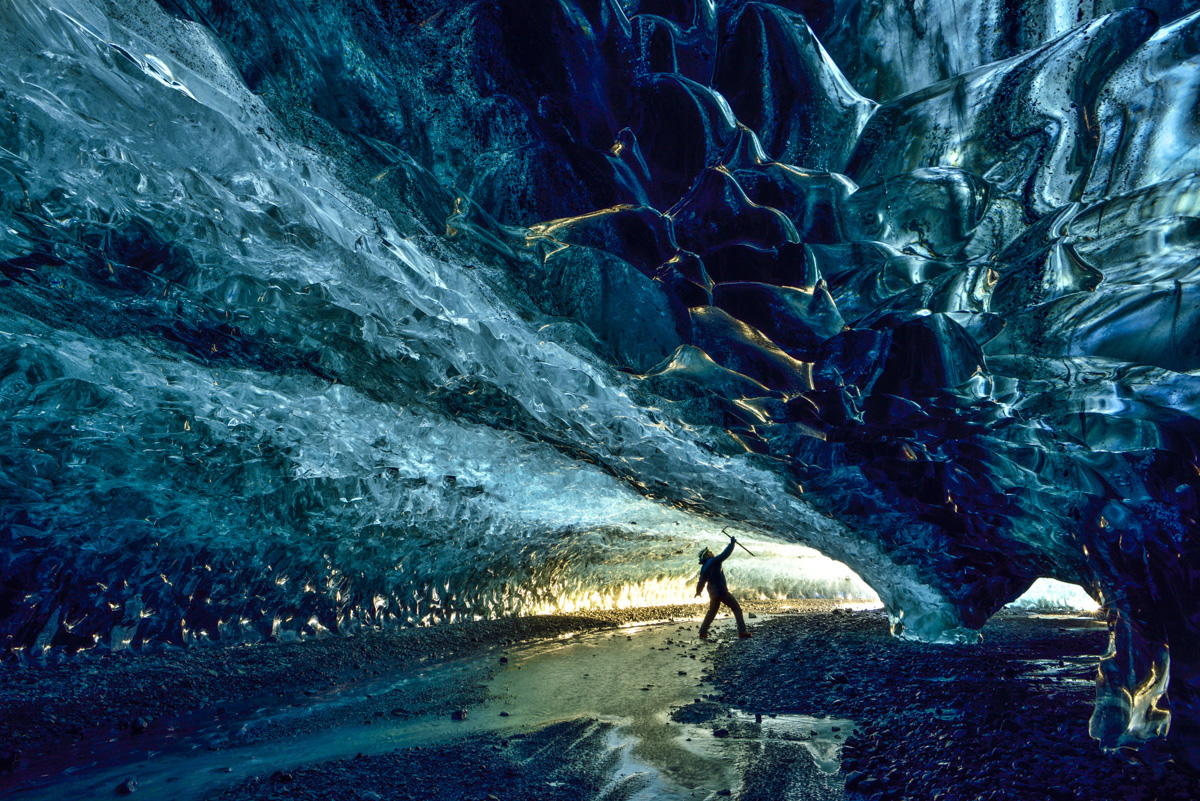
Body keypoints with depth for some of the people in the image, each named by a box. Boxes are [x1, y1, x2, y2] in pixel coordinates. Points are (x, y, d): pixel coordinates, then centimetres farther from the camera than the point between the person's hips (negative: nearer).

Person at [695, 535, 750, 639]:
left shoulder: (703, 568, 8)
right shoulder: (714, 561, -12)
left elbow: (701, 581, 14)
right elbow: (725, 554, -15)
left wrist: (698, 592, 29)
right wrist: (732, 543, -6)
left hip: (713, 594, 7)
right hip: (722, 592, -7)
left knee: (711, 612, 20)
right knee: (737, 609, 3)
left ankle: (702, 633, 18)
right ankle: (742, 632, -2)